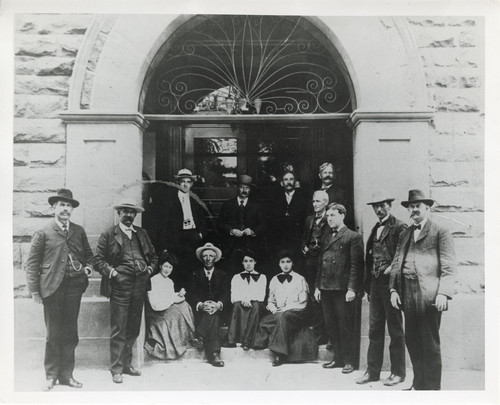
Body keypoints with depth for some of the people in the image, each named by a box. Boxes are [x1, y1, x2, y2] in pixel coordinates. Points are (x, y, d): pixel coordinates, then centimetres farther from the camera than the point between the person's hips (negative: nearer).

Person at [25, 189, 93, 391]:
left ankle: (66, 375, 21)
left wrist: (88, 267, 3)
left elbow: (88, 253, 23)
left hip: (74, 285, 4)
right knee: (54, 334, 4)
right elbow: (32, 263, -1)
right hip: (52, 287, -3)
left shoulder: (79, 231, 11)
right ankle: (51, 376, 19)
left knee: (70, 333, 10)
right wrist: (34, 290, -5)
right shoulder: (43, 233, -1)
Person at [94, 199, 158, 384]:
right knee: (118, 330, -1)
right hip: (120, 286, -5)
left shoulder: (142, 234, 14)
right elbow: (98, 259, 0)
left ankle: (126, 364, 26)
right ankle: (116, 369, 10)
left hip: (140, 286, 5)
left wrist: (150, 268, 6)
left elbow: (153, 255, 22)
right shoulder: (108, 235, 1)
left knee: (133, 329, 12)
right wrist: (111, 271, -13)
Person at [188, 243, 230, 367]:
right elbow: (192, 295, 1)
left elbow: (226, 295, 1)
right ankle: (214, 353, -36)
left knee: (212, 315, -33)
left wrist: (218, 305, -22)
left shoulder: (222, 275, 15)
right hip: (200, 311, -1)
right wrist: (200, 305, -21)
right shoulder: (195, 274, 14)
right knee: (211, 316, -32)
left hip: (218, 311, 1)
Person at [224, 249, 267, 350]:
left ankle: (247, 341, -43)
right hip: (240, 305, 0)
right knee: (237, 305, -37)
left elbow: (261, 296, 5)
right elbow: (233, 297, 8)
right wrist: (243, 300, -13)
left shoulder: (262, 277, 20)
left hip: (255, 305, 0)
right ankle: (232, 340, -44)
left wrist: (249, 299, -14)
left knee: (256, 305, -37)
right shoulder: (236, 277, 21)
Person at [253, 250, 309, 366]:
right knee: (264, 321, -28)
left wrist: (285, 309, -12)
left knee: (283, 318, -37)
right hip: (278, 313, 4)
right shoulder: (275, 279, 17)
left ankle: (280, 353, -31)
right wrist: (273, 309, -4)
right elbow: (270, 300, 19)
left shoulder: (300, 279, 4)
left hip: (296, 313, -4)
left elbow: (302, 302, -2)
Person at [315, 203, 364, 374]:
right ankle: (338, 358, 24)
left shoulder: (353, 237, -3)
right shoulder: (326, 237, 16)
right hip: (326, 289, 6)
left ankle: (349, 361, 15)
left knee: (346, 326, 2)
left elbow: (356, 265, -9)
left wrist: (352, 289, -15)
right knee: (331, 326, 12)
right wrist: (317, 286, 12)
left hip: (343, 289, -6)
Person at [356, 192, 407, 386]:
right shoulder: (375, 229, 16)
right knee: (375, 329, 11)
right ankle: (372, 371, 20)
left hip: (390, 283, -7)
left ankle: (398, 372, 17)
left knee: (395, 330, 4)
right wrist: (368, 285, 14)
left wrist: (392, 269, -15)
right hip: (375, 283, 7)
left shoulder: (399, 227, -8)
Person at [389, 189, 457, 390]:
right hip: (407, 294, 6)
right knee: (412, 341, 12)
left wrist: (443, 293, -16)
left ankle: (432, 386, 14)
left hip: (428, 295, -6)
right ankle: (418, 383, 26)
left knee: (430, 344, 1)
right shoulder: (404, 234, 18)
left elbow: (449, 266, -6)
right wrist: (393, 289, 5)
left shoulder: (441, 232, 0)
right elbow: (396, 263, 15)